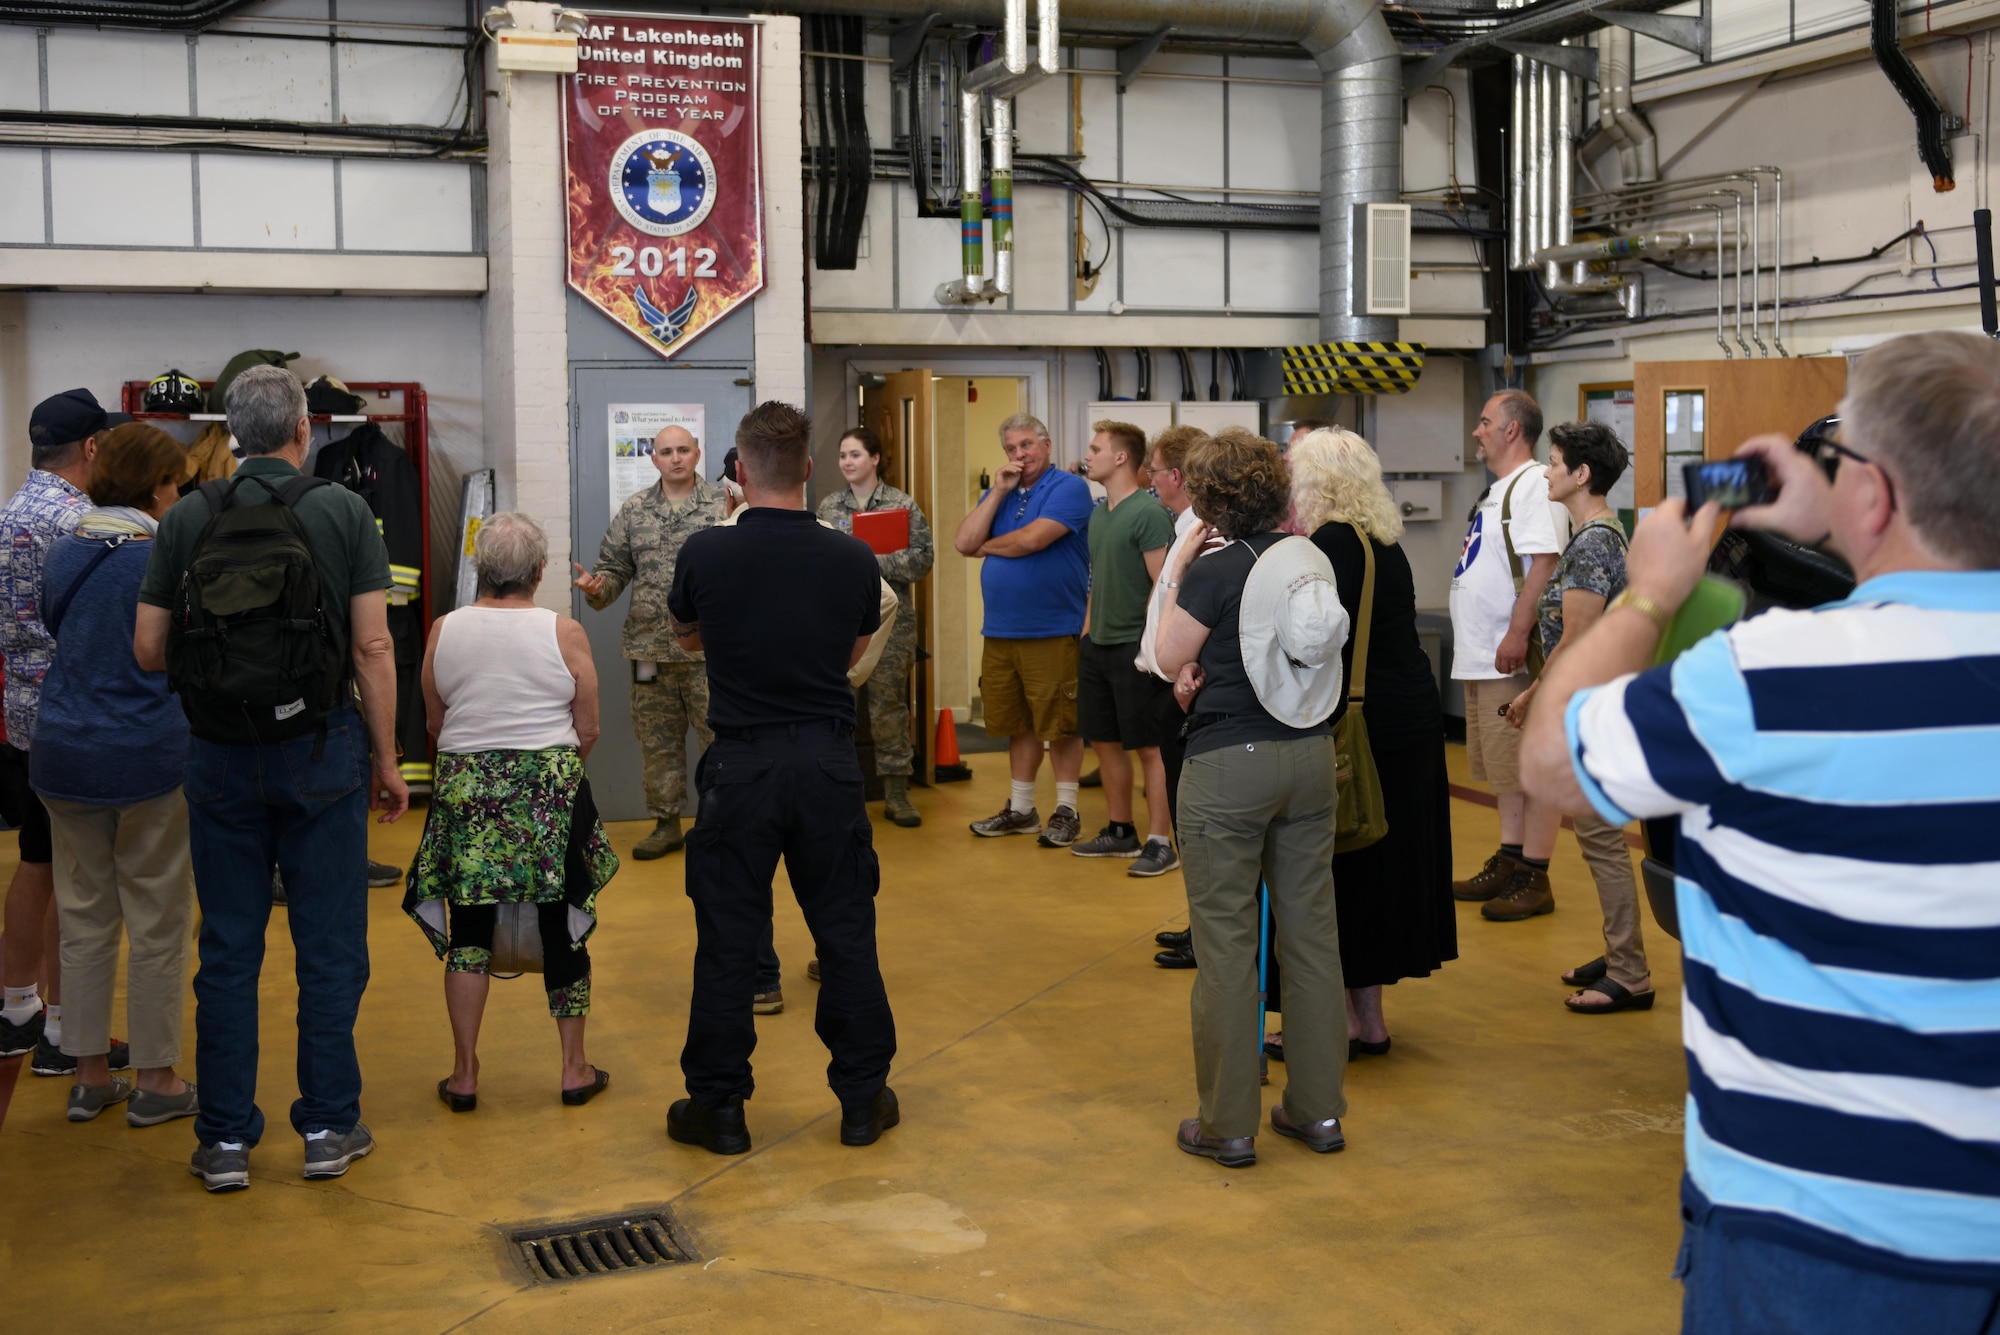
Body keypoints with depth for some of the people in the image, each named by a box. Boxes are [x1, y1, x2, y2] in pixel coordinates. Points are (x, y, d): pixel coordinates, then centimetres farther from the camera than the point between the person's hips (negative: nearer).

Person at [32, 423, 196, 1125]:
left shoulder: (65, 552, 6)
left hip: (63, 753, 6)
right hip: (149, 756, -6)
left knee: (84, 916, 14)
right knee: (158, 922, 5)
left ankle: (89, 1074, 21)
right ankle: (156, 1080, 12)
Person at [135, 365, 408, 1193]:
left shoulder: (186, 519, 1)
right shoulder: (343, 511, -4)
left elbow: (148, 650, 1)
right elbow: (373, 647, -8)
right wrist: (387, 759, -1)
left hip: (220, 754, 2)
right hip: (321, 750, -2)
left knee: (228, 949, 9)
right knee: (329, 945, 7)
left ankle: (225, 1141, 15)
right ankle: (328, 1126, 14)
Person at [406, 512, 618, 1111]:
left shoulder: (443, 631, -1)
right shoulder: (564, 634, -7)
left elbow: (434, 726, 7)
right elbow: (588, 733, -3)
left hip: (465, 788, 2)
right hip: (551, 791, -2)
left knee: (469, 927, 9)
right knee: (563, 924, 8)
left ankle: (465, 1073, 13)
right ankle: (575, 1067, 17)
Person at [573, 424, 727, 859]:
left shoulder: (725, 505, 0)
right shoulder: (633, 510, 10)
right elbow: (615, 568, 13)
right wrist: (598, 587, -7)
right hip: (650, 647, 3)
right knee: (657, 741, 10)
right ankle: (667, 824, 22)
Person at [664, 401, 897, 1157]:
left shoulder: (706, 554, -8)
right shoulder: (852, 559, -3)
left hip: (741, 766, -1)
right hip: (828, 762, 2)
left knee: (727, 941, 7)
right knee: (846, 934, 11)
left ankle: (718, 1107, 16)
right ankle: (862, 1099, 19)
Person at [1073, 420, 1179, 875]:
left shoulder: (1149, 513, -13)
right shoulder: (1098, 513, 12)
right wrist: (1090, 633, 15)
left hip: (1134, 647, -8)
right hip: (1097, 645, 8)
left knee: (1150, 748, -3)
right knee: (1106, 742, 14)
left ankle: (1161, 843, 3)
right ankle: (1121, 832, 26)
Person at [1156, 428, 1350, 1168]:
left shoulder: (1216, 572, -13)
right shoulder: (1313, 561, 5)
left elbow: (1171, 657, -2)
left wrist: (1176, 572, 1)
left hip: (1228, 765, -6)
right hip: (1309, 754, 6)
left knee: (1226, 940, 2)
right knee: (1311, 930, 11)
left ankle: (1228, 1124, 8)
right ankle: (1318, 1108, 20)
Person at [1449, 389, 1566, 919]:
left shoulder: (1535, 485, -13)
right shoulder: (1497, 489, 19)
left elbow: (1543, 563, -23)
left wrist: (1517, 635, -28)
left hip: (1515, 659, -10)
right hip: (1482, 659, 11)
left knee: (1532, 770, -4)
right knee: (1506, 769, 16)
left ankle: (1535, 880, 1)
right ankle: (1508, 864, 25)